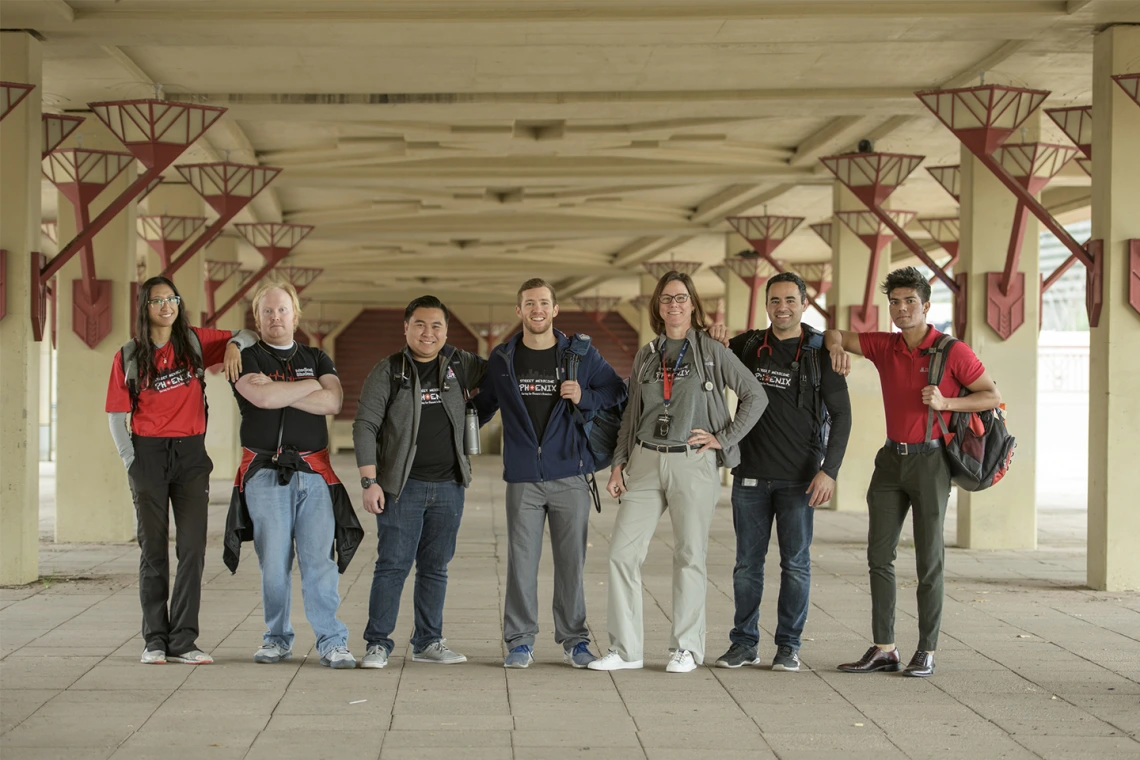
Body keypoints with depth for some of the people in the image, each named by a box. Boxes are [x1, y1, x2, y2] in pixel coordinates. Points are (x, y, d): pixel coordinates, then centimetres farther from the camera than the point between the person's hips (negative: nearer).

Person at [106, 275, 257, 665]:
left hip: (191, 453, 1)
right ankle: (155, 640, 8)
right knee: (154, 549, 2)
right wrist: (131, 461, -5)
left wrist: (233, 345, -10)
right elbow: (116, 414, 5)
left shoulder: (195, 342, 6)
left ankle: (182, 641, 1)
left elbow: (248, 337, 14)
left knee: (193, 548, -4)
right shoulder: (128, 357, 4)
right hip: (148, 453, -1)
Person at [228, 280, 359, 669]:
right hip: (265, 473, -1)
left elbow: (332, 402, -3)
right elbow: (264, 397, -14)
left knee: (319, 559, -5)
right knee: (273, 561, 0)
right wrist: (310, 385, -1)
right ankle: (277, 638, 12)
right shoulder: (246, 359, 7)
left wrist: (278, 391, -7)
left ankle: (332, 642, -4)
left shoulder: (317, 359, 16)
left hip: (314, 473, 1)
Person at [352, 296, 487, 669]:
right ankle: (378, 643, 2)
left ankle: (428, 642, 18)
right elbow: (365, 425, -4)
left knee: (435, 567, 9)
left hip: (449, 486, 4)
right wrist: (369, 481, -11)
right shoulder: (389, 371, -1)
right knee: (393, 564, -5)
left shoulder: (460, 365, 8)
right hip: (403, 485, -3)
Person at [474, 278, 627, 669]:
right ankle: (520, 640, 10)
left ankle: (574, 639, 13)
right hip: (523, 479, 1)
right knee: (521, 560, 0)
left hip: (569, 476, 0)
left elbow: (618, 391, 10)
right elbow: (483, 405, 21)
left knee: (571, 560, 3)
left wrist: (584, 397, -7)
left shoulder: (582, 354, 5)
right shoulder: (502, 359, 8)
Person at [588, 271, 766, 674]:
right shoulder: (645, 356, 13)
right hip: (646, 461, 4)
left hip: (693, 463, -4)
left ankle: (687, 648, 11)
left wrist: (724, 438, -3)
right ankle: (625, 649, 5)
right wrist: (619, 463, 12)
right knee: (622, 551, -3)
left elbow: (755, 396, 1)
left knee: (690, 555, 0)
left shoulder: (711, 351, 1)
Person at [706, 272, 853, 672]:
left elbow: (841, 415, -3)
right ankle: (744, 643, 14)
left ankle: (789, 646, 11)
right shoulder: (749, 346, 7)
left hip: (799, 478, -2)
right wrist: (715, 338, -2)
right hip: (751, 474, 3)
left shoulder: (820, 354, -1)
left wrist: (829, 471, -12)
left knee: (796, 563, 2)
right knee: (748, 561, 6)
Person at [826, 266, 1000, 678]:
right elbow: (834, 334, 14)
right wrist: (836, 347, -10)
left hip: (930, 459, -5)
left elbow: (992, 396, -3)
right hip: (892, 458, 5)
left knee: (928, 559, 0)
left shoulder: (952, 351, -7)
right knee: (879, 554, 3)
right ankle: (883, 648, 7)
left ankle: (927, 651, 7)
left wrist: (946, 403, -18)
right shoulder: (884, 346, 7)